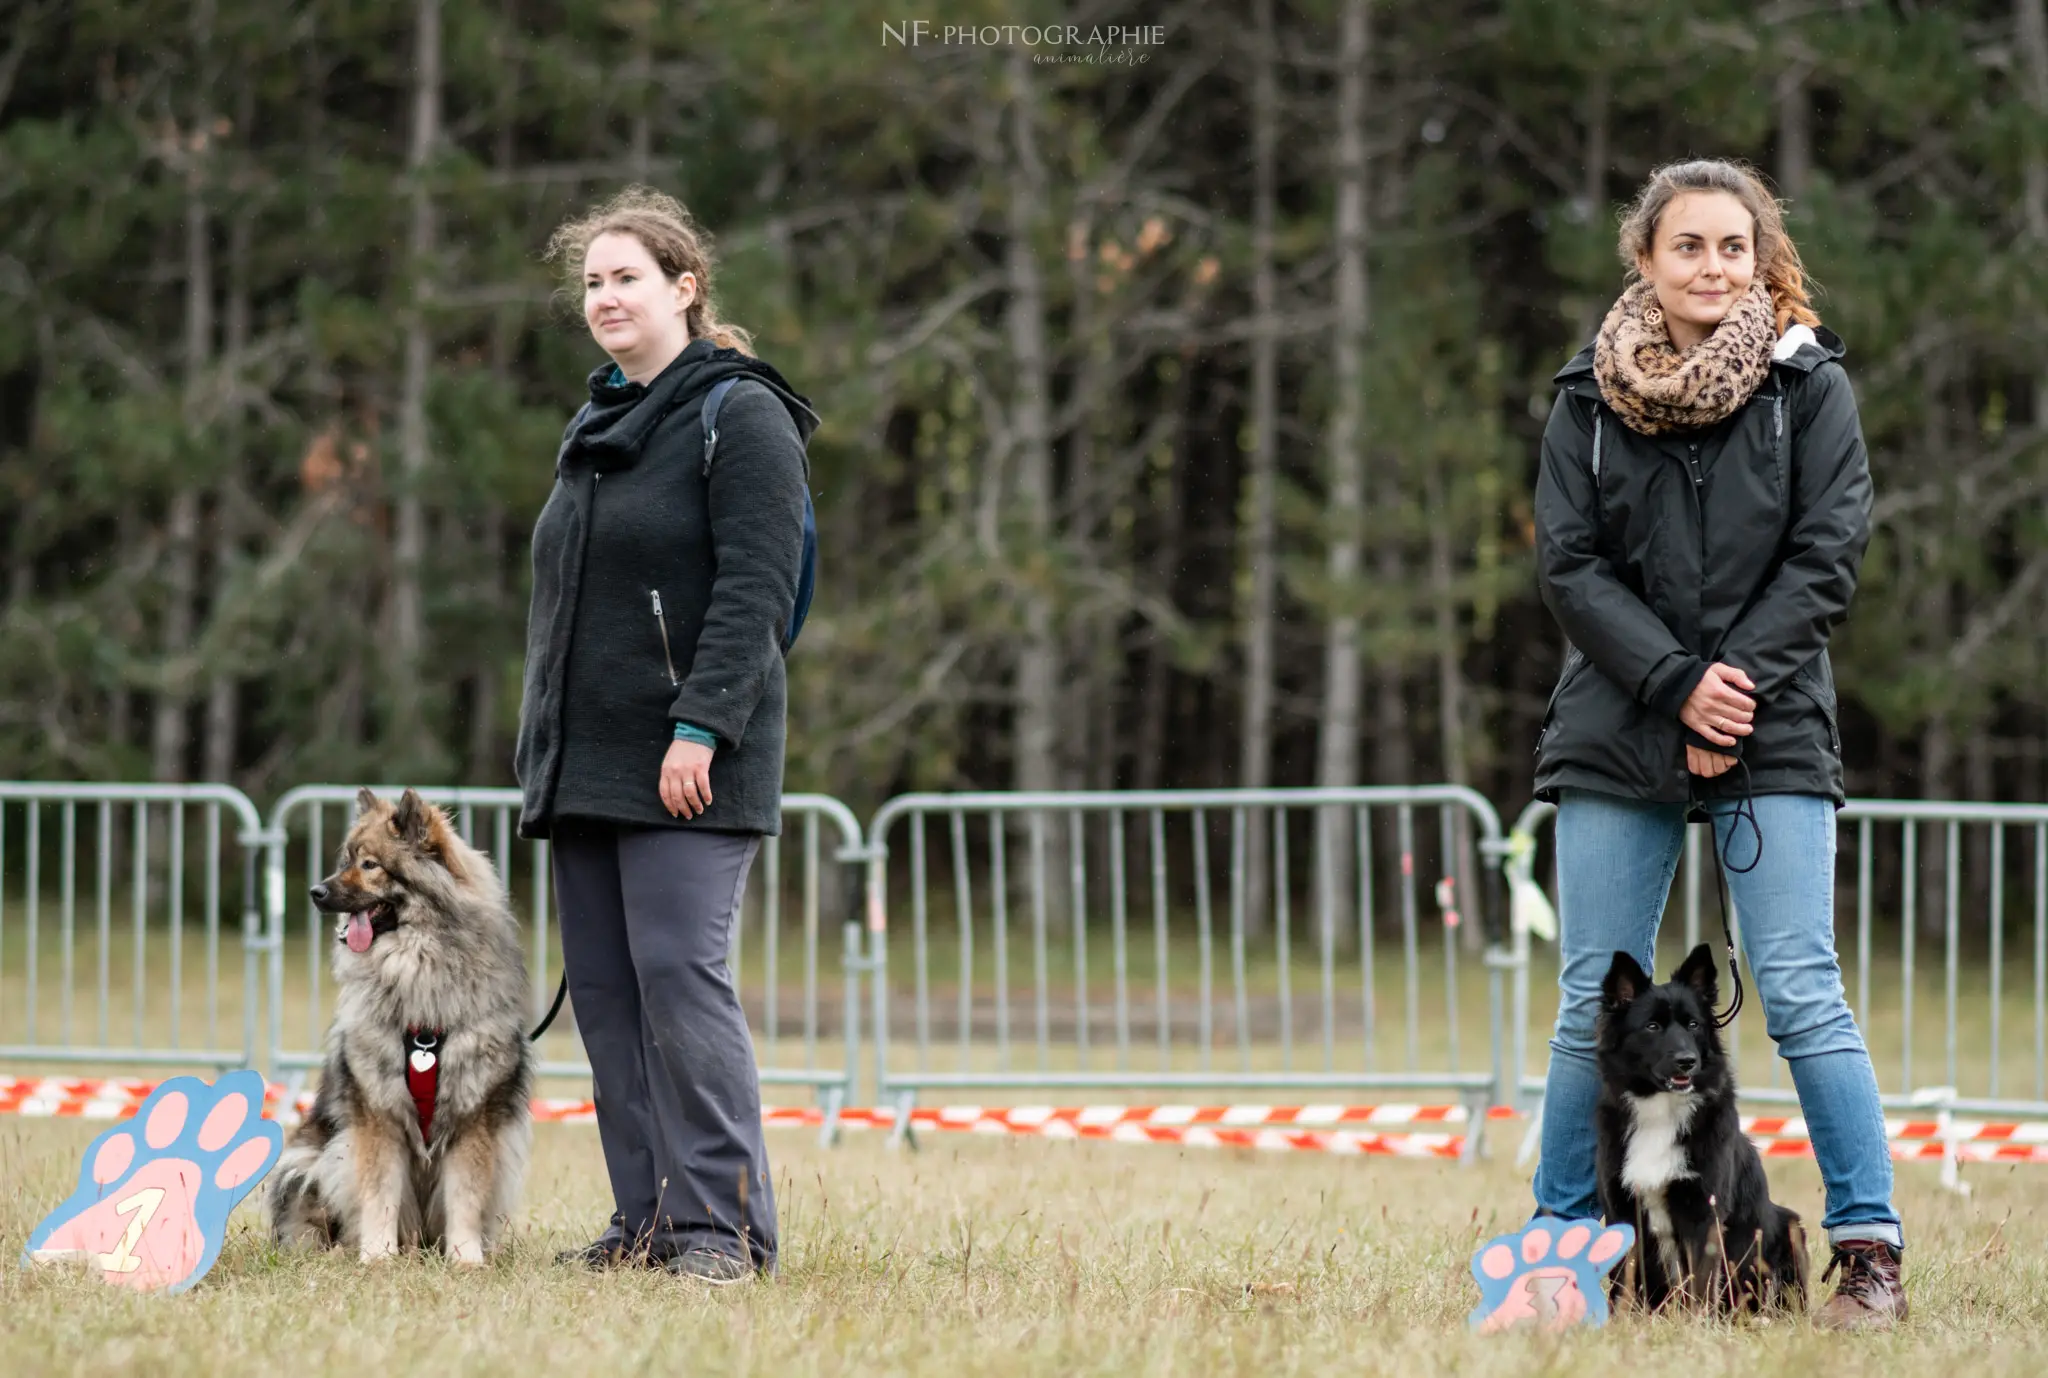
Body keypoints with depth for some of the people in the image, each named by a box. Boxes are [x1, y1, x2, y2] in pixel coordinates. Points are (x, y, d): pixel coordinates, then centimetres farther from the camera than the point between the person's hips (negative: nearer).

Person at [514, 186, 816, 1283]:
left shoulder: (740, 416, -5)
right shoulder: (596, 428, 20)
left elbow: (755, 587, -14)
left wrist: (700, 726, -21)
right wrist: (544, 743, 19)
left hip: (688, 765, -8)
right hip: (585, 763, 8)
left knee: (679, 972, -14)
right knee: (602, 986, 5)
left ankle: (724, 1222, -11)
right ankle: (649, 1218, 9)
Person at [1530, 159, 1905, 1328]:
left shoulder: (1810, 387, 2)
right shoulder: (1591, 397, 6)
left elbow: (1829, 557, -3)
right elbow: (1569, 565, 1)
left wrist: (1736, 690, -12)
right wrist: (1677, 684, -11)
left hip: (1771, 740, -2)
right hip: (1618, 737, 2)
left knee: (1803, 996, -9)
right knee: (1595, 1003, 4)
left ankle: (1871, 1252, -7)